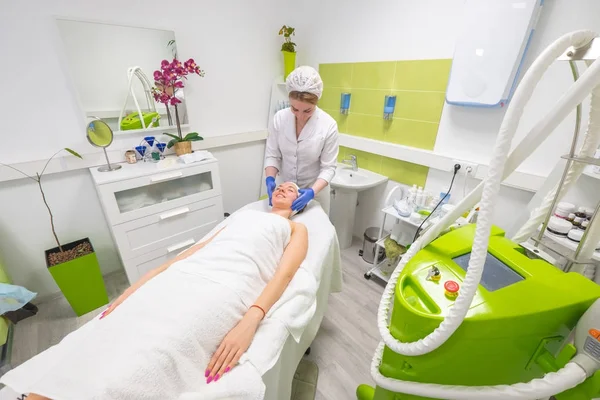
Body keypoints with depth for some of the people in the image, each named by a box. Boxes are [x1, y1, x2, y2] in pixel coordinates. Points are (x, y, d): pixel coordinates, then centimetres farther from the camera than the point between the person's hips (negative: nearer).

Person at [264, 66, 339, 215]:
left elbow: (328, 168, -15)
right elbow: (272, 155, -5)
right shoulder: (279, 118, -11)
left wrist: (312, 192, -28)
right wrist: (270, 179, -21)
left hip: (316, 190, -2)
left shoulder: (329, 125, -17)